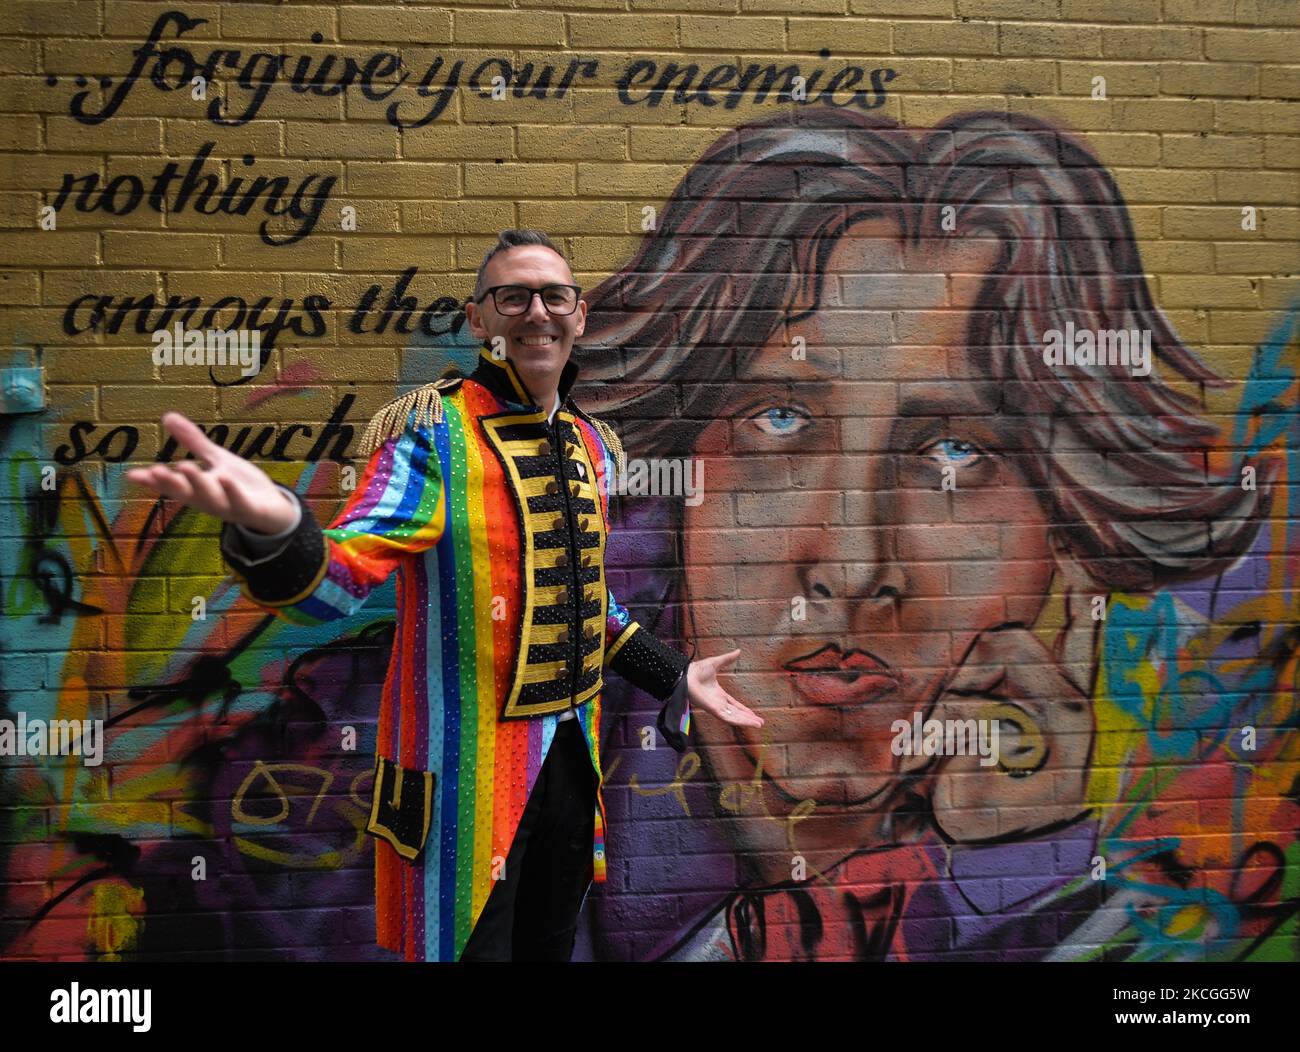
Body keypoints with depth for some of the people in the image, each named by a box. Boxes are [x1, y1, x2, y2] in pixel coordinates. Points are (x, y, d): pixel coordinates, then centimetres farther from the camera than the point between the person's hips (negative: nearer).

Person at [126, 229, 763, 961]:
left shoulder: (591, 446, 8)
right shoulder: (433, 433, -13)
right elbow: (333, 586, -24)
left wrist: (674, 676, 21)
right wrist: (272, 526, -46)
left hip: (571, 757, 7)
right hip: (468, 775, -6)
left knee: (552, 947, 21)